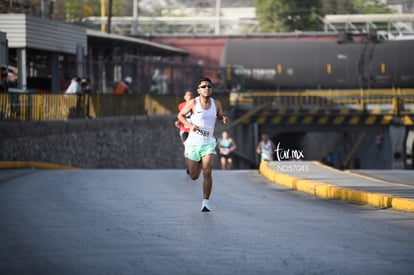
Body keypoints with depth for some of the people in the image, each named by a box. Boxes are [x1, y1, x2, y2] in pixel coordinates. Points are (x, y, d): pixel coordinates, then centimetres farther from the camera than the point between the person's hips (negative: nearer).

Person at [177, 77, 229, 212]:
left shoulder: (216, 104, 0)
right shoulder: (193, 103, -6)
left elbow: (220, 116, 17)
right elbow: (180, 115, 5)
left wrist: (224, 120, -8)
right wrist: (190, 125, -12)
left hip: (209, 144, 1)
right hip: (193, 143, -1)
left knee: (207, 172, -16)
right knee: (194, 176, 10)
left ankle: (205, 202, -9)